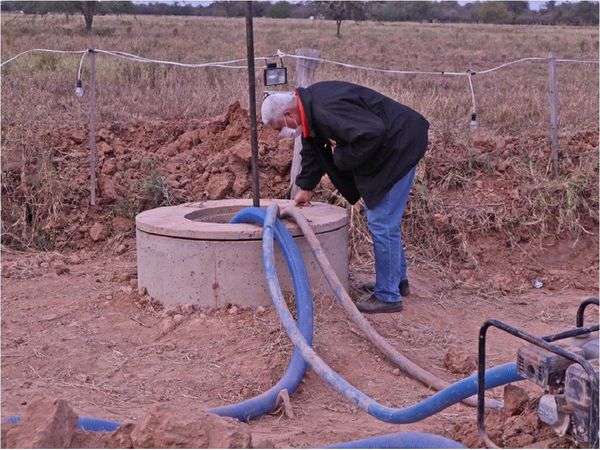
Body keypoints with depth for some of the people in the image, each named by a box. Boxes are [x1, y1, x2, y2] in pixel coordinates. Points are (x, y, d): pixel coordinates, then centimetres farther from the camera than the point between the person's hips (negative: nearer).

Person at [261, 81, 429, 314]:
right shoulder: (310, 106, 5)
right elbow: (313, 148, 21)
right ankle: (398, 281, 32)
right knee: (385, 220, 19)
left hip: (398, 147, -11)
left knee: (383, 223, -8)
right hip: (383, 153, 11)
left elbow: (371, 134, -37)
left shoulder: (327, 110, -30)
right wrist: (306, 187, 27)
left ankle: (388, 296, 0)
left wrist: (342, 156, -21)